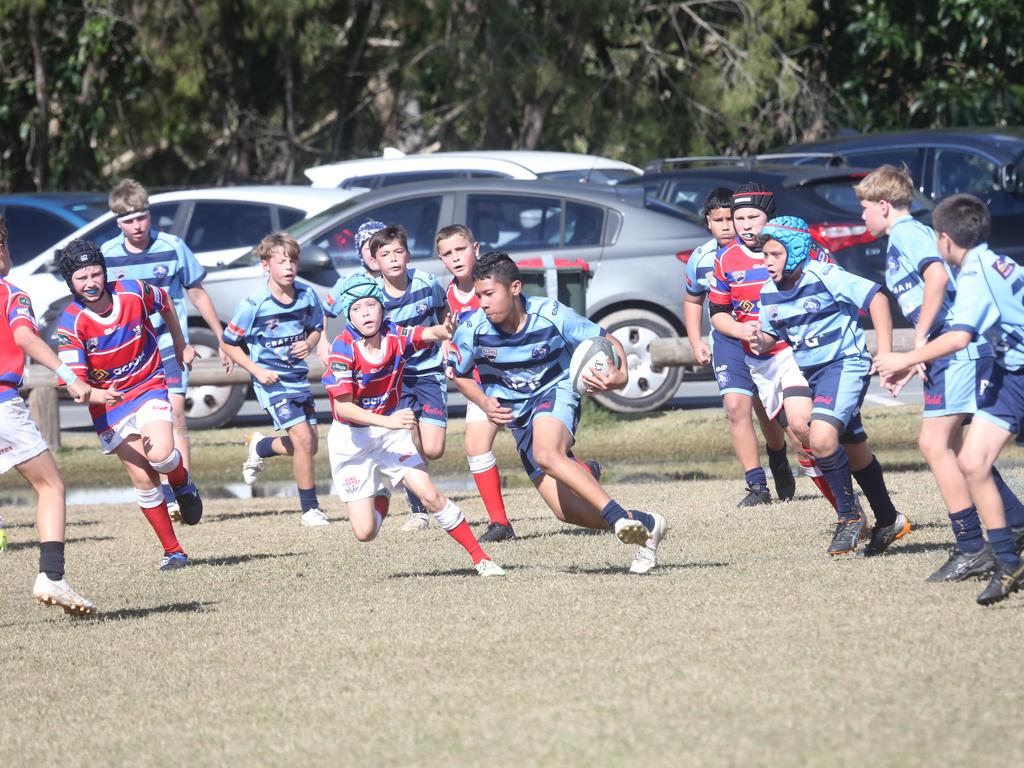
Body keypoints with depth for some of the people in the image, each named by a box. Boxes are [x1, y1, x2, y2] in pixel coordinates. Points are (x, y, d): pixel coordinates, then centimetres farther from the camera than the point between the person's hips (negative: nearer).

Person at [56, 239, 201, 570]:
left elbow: (165, 302, 11)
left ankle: (183, 483, 10)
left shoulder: (134, 293, -14)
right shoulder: (71, 325, -20)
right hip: (109, 401, 0)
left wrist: (180, 345, 20)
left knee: (160, 454, -26)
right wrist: (100, 395, -43)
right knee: (143, 479, -3)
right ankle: (172, 551, 10)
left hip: (149, 386, 0)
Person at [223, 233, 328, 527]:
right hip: (272, 381, -6)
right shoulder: (254, 304, -17)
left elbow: (316, 327, 14)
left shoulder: (307, 295, -4)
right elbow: (229, 343, -7)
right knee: (303, 439, -17)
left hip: (299, 377, 6)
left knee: (310, 446, 10)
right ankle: (310, 509, -5)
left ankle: (260, 447, 40)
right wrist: (257, 371, -16)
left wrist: (309, 344, -9)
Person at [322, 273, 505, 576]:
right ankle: (381, 502, 31)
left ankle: (481, 559, -4)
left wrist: (447, 329, -54)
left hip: (391, 431, 2)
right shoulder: (344, 349, -20)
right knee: (365, 532, -6)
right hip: (351, 439, -2)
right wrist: (387, 422, -35)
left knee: (430, 495, -14)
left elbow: (431, 334, -29)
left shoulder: (395, 337, -11)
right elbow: (342, 406, -23)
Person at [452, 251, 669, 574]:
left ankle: (618, 516, -39)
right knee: (565, 509, -7)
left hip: (556, 392, -4)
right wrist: (485, 403, -13)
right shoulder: (471, 331, -14)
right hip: (516, 412, 4)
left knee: (546, 453, -39)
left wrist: (619, 375, -30)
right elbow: (461, 375, 7)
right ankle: (644, 525, 8)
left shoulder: (551, 315, -20)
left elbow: (607, 342, -10)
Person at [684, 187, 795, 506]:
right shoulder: (701, 259, -1)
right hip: (727, 340, 2)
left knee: (767, 411, 8)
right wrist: (695, 342, 7)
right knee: (736, 406, -15)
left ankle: (779, 465, 40)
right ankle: (757, 486, -12)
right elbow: (693, 300, 17)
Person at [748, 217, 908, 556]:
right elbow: (772, 334, 17)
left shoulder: (824, 277, -18)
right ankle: (888, 522, 30)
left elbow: (876, 297, -17)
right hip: (808, 372, 8)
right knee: (855, 451, 16)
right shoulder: (769, 292, 3)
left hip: (845, 364, -8)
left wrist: (884, 352, -20)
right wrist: (759, 341, -8)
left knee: (822, 437, -25)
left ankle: (849, 517, -8)